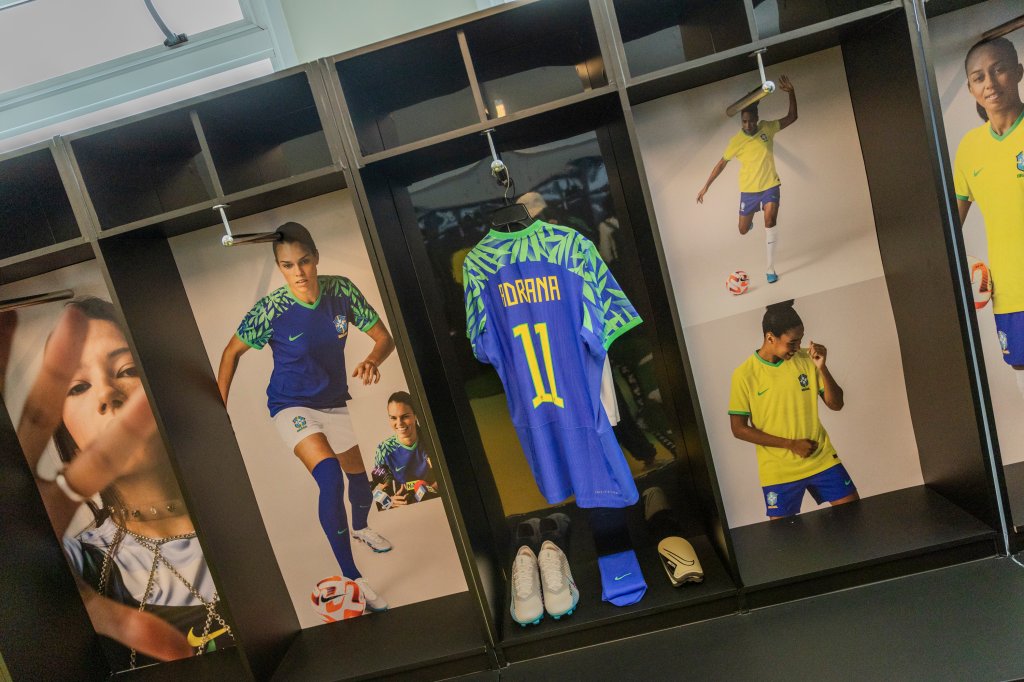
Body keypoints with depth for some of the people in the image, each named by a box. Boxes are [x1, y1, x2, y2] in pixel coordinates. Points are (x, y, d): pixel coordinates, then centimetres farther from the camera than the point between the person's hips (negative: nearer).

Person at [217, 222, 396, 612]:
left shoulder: (341, 290, -15)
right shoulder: (269, 310, -22)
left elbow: (384, 337, -10)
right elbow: (232, 352, -6)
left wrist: (373, 360, -31)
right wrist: (219, 408, -8)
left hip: (334, 402, 4)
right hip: (292, 406, -4)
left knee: (359, 479, 19)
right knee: (330, 475, -30)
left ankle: (360, 527, 55)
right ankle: (351, 577, -19)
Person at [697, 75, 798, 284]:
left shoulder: (767, 128, -6)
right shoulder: (736, 141, -9)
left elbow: (792, 117, -1)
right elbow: (722, 163, 0)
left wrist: (791, 92, -14)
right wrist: (706, 186, -1)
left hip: (770, 187, 0)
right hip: (748, 190, 1)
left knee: (770, 222, -22)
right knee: (743, 231, 8)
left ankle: (770, 269, -12)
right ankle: (750, 220, 52)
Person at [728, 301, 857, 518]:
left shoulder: (806, 360, -2)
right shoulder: (745, 374, -13)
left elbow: (836, 404, 0)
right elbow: (739, 429, -11)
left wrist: (822, 368, -17)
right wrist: (791, 444, -14)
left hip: (822, 459, 3)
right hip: (779, 471, -3)